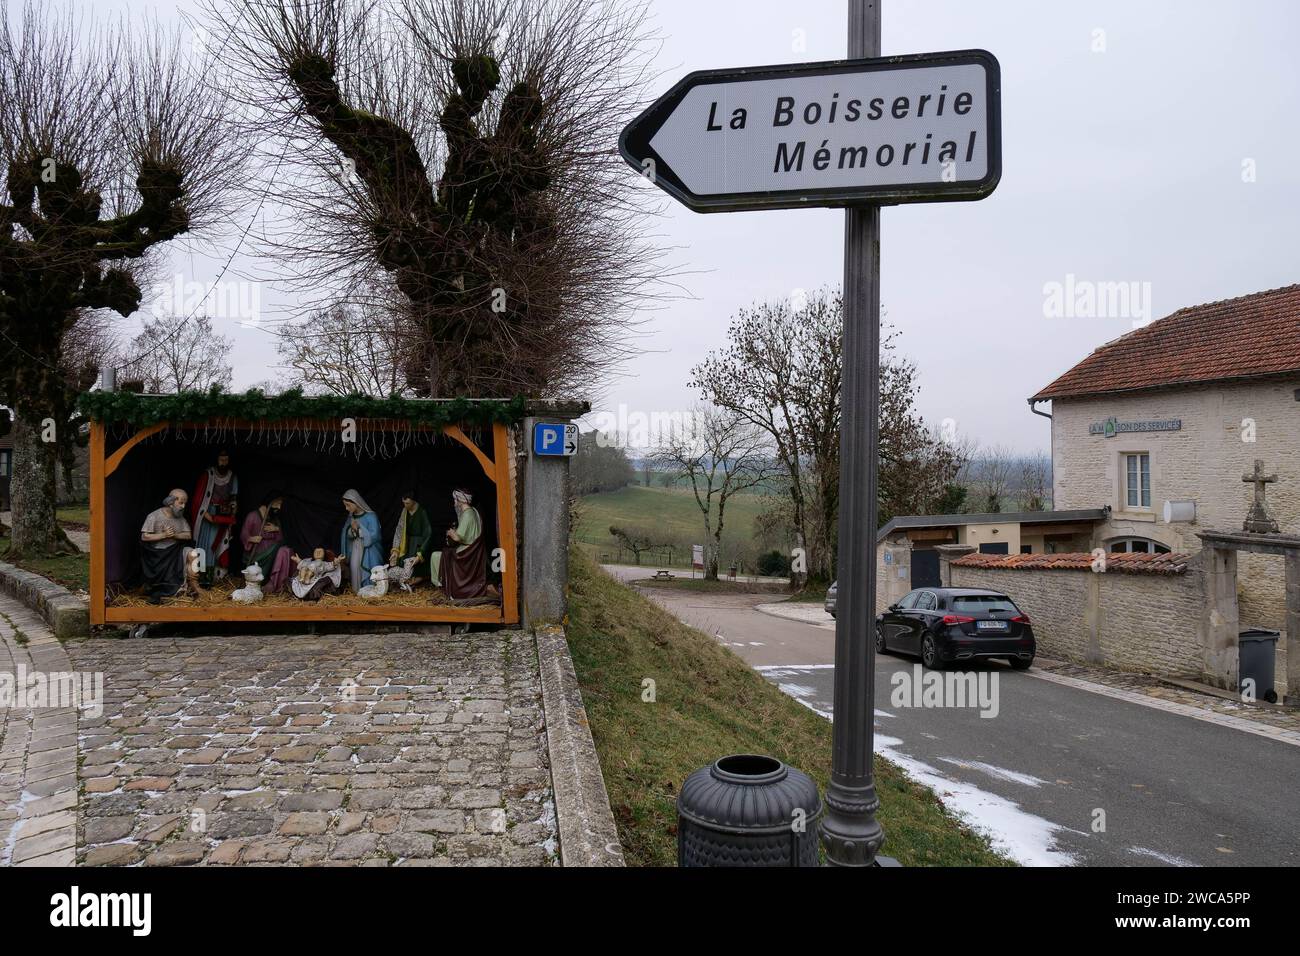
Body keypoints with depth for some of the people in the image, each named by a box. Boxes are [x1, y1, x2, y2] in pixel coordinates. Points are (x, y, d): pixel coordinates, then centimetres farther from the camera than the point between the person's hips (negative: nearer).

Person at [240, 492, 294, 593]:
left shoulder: (275, 519, 16)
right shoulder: (253, 516, -2)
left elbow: (280, 540, 14)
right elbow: (243, 536, -6)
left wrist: (277, 530, -7)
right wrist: (251, 539, -27)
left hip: (271, 553, 6)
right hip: (255, 554, -6)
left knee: (286, 551, -22)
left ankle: (272, 584, -20)